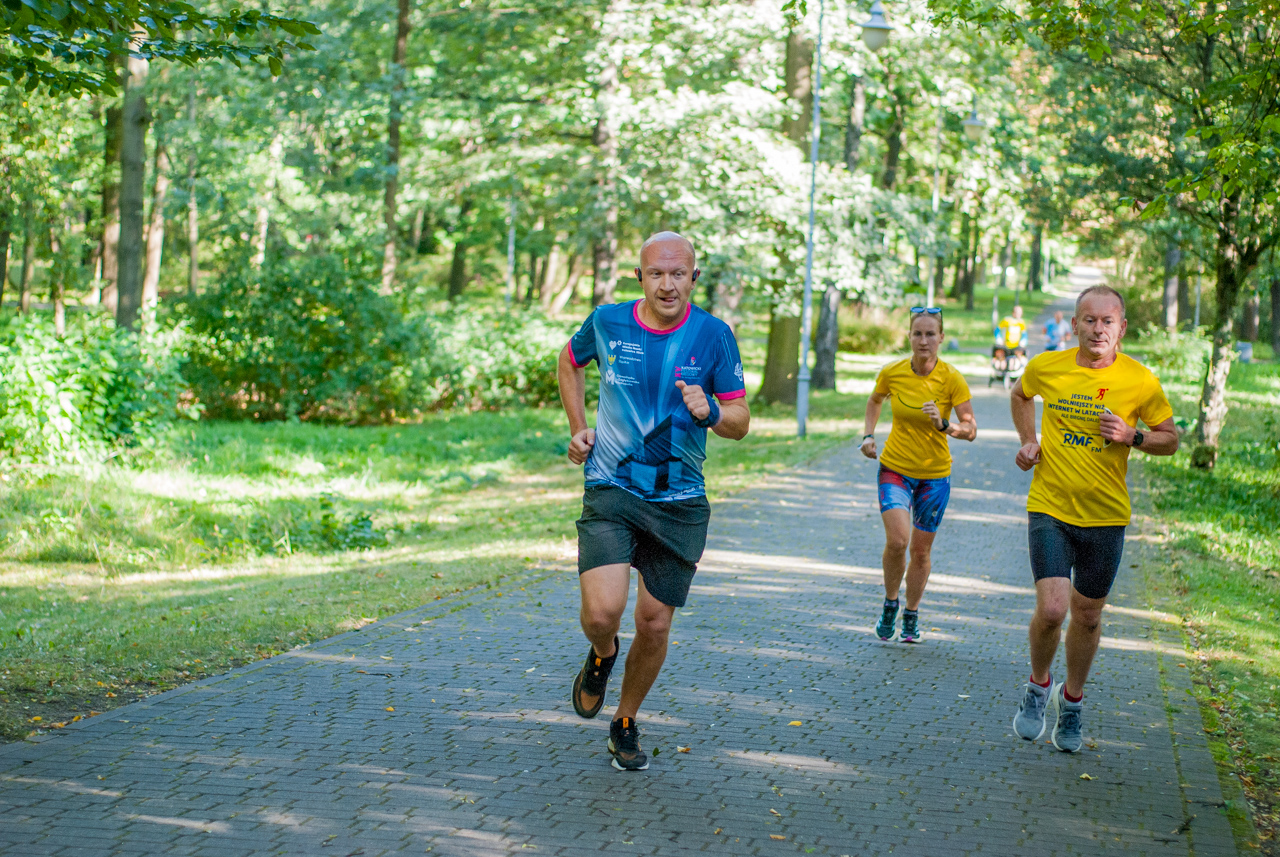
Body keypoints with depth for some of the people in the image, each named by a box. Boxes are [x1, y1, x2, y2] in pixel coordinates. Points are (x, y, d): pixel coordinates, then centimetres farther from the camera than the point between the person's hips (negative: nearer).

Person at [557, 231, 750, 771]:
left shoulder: (713, 335, -4)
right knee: (603, 613, -19)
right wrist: (579, 429, 11)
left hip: (680, 502, 1)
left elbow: (741, 421, 0)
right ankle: (601, 656, 19)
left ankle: (626, 723, 30)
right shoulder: (607, 323, -2)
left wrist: (711, 412, -22)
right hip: (610, 490, -1)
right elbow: (570, 362, 21)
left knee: (654, 625, 5)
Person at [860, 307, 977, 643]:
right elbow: (875, 401, 15)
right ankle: (890, 603, 7)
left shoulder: (952, 379, -14)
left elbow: (971, 429, -13)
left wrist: (943, 425, -31)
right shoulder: (892, 373, -8)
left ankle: (911, 616, 30)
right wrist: (868, 435, 2)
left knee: (920, 550, 8)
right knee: (897, 540, -19)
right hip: (895, 468, 0)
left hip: (934, 475, 0)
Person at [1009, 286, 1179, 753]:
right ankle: (1038, 686, 15)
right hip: (1049, 508, -1)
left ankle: (1072, 701, 35)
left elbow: (1170, 438, 5)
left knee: (1087, 616, 11)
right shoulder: (1046, 367, -3)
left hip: (1106, 516, 1)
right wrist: (1028, 441, 7)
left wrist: (1132, 437, -14)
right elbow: (1020, 394, 21)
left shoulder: (1140, 381, -6)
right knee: (1051, 609, -15)